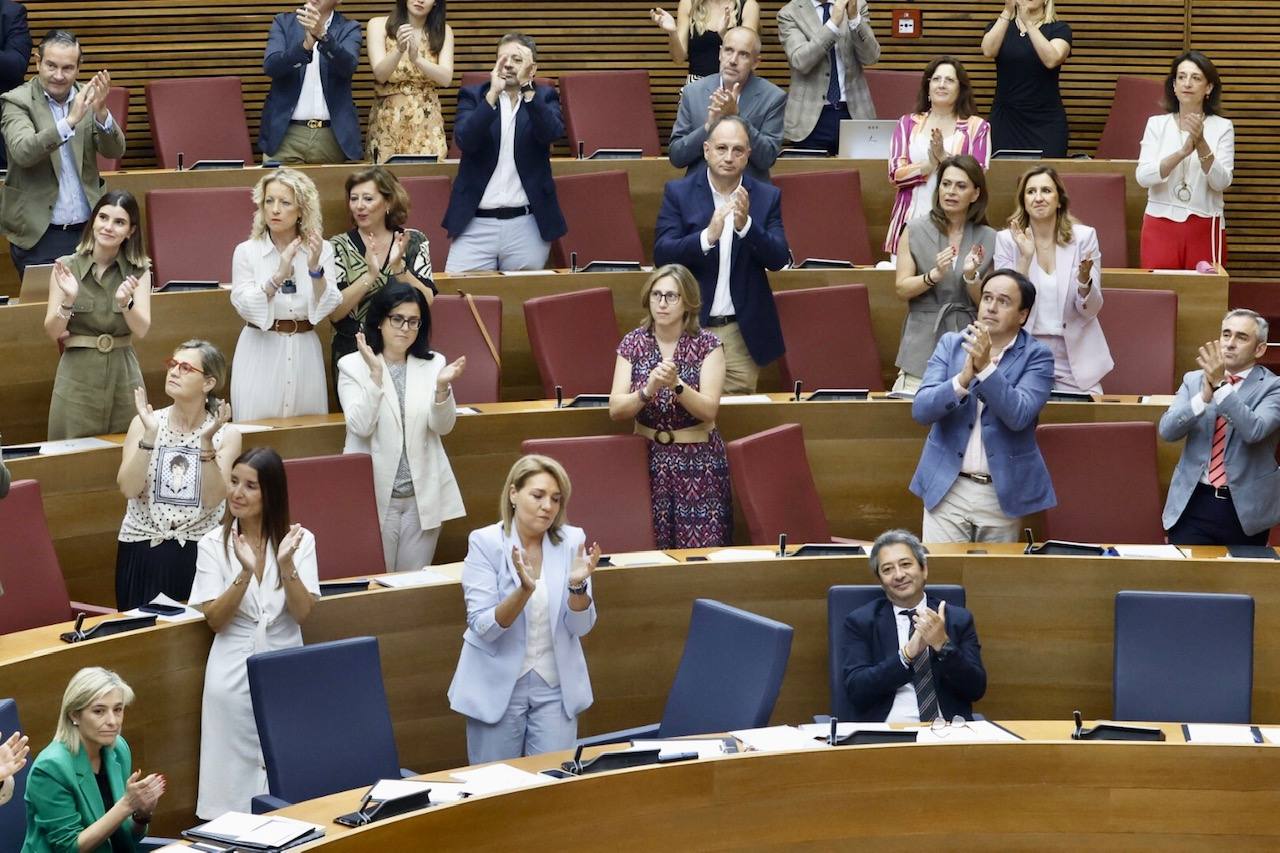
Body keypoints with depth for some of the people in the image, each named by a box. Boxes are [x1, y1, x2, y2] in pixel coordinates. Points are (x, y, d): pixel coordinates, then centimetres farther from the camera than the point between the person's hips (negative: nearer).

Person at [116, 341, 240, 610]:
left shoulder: (226, 434, -1)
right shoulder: (144, 423, 1)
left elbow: (212, 500, -13)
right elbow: (128, 488, -11)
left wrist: (206, 442, -21)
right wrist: (150, 434, -20)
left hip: (199, 551, -1)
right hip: (143, 549, 1)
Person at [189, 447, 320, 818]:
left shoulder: (299, 540, -1)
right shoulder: (213, 544, -3)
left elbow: (302, 613, -8)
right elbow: (214, 619, -10)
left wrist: (286, 564, -23)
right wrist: (245, 573, -24)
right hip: (234, 673, 0)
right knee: (236, 774, 3)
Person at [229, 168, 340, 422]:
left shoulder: (321, 249, 1)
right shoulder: (247, 251, -2)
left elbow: (327, 307, -6)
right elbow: (245, 307, -11)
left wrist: (315, 268, -20)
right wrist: (277, 277, -23)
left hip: (304, 350, 1)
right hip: (261, 350, -1)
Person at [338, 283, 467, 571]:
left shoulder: (433, 364, 5)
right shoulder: (353, 366, -3)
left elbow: (443, 426, -2)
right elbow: (361, 426, -14)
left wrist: (442, 387, -20)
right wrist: (376, 373, -22)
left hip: (423, 494, 3)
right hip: (374, 493, -3)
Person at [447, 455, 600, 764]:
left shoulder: (572, 541, -3)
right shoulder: (485, 542, -11)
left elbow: (580, 627, -5)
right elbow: (483, 628, -18)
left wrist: (578, 585, -24)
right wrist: (524, 590, -33)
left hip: (556, 686, 2)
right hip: (498, 686, -2)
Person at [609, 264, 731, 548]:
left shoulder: (706, 344, -4)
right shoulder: (633, 343, 2)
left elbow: (709, 410, -12)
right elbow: (615, 409, -6)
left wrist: (676, 385, -28)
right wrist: (648, 390, -23)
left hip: (698, 460, -2)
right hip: (648, 457, 2)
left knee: (702, 550, -8)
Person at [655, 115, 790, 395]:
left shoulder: (767, 197, 4)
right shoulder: (678, 193, 0)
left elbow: (779, 259, -4)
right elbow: (661, 255, -9)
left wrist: (745, 225, -22)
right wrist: (707, 236, -27)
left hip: (742, 332, 1)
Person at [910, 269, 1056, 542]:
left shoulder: (1037, 356, -3)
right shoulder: (951, 344, 4)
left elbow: (1019, 416, -17)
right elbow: (921, 410, -7)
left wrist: (986, 368, -28)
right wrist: (963, 379, -23)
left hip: (1002, 493, -1)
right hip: (947, 488, 1)